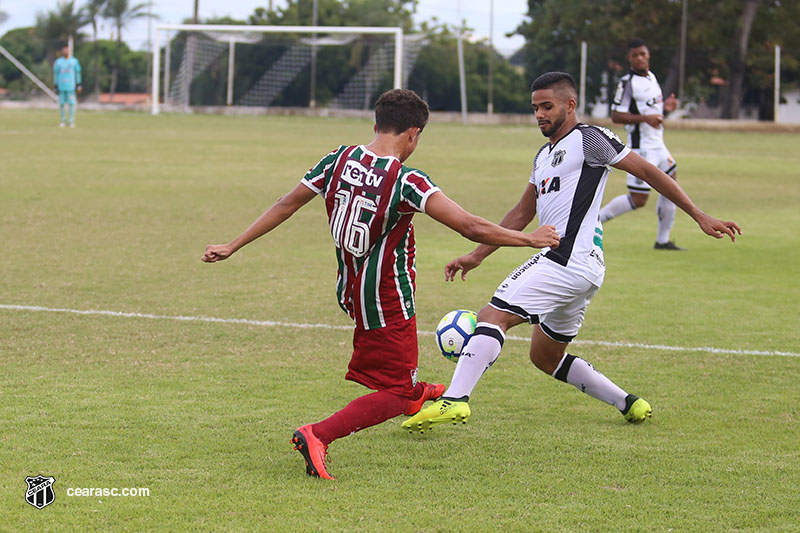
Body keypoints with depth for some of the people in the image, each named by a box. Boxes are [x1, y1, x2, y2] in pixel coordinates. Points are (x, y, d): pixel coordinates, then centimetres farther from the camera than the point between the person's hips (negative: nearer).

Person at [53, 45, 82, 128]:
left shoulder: (74, 61, 6)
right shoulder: (58, 62, 8)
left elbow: (77, 73, 10)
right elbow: (56, 74, 11)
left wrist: (79, 85, 6)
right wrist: (56, 86, 8)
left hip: (71, 86, -1)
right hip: (61, 86, 1)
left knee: (71, 103, -6)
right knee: (61, 104, 0)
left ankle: (72, 121, -1)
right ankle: (63, 121, 11)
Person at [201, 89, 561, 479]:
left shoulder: (338, 160, -6)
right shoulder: (407, 182, -23)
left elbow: (285, 205, 1)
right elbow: (471, 227, -26)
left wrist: (232, 246, 10)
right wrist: (530, 239, -13)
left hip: (350, 292, 8)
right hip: (389, 305, -8)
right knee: (395, 396, 1)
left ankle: (412, 391, 60)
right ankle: (318, 435, -17)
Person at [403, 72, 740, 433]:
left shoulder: (588, 138, -3)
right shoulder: (544, 156, 23)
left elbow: (648, 172, -3)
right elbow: (521, 215, 29)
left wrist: (700, 217, -6)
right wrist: (476, 256, 24)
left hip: (571, 261, -10)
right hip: (575, 267, 10)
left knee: (492, 317, -19)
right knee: (546, 356, 20)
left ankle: (453, 400, -32)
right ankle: (628, 404, 22)